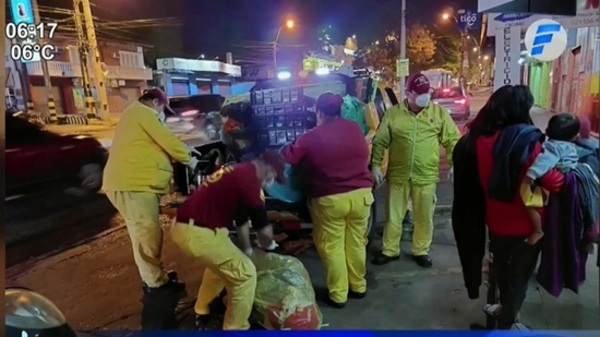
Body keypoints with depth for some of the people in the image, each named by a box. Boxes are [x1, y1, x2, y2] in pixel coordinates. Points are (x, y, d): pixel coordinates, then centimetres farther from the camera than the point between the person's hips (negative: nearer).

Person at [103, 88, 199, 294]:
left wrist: (181, 155, 23)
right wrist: (189, 159, 1)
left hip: (131, 181, 11)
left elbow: (156, 144, 29)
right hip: (132, 184, -11)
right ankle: (156, 282, 5)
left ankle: (153, 276, 28)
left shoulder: (134, 114, 26)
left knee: (144, 233, 17)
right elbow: (167, 141, -12)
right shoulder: (143, 113, -8)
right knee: (149, 234, -5)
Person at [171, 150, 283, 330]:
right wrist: (268, 245, 15)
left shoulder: (238, 172, 18)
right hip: (198, 232, -10)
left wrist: (248, 251, 34)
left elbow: (242, 219, 26)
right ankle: (235, 328, 15)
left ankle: (202, 313, 45)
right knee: (245, 274, 2)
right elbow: (264, 229, -8)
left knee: (220, 263, 31)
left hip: (183, 227, 10)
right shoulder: (249, 178, -12)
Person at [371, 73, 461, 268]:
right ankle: (389, 250, 28)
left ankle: (421, 251, 32)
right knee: (393, 216, 11)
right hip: (398, 175, 0)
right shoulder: (393, 114, -2)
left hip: (426, 176, 1)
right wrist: (375, 165, -4)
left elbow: (453, 140, 3)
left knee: (424, 218, 12)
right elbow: (380, 142, 1)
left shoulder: (439, 113, 0)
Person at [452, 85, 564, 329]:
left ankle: (506, 307, 47)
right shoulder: (526, 141, -24)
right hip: (526, 222, -4)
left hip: (495, 218, 4)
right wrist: (564, 174, -4)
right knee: (520, 273, 17)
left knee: (501, 265, 25)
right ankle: (506, 322, 32)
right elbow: (552, 182, -22)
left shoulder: (480, 138, -10)